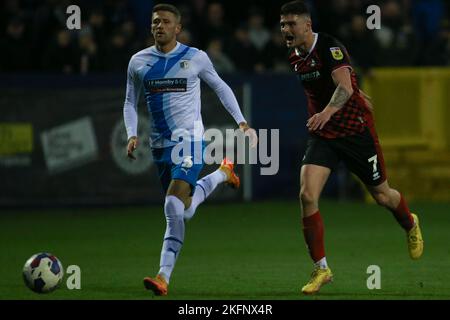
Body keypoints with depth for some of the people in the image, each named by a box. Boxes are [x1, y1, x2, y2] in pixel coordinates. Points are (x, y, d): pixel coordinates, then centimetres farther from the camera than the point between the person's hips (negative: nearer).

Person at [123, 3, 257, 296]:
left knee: (174, 208, -21)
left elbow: (220, 87, 12)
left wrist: (241, 121, 7)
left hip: (190, 142, -5)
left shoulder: (196, 58, -3)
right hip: (160, 145, 5)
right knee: (185, 210, 15)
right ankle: (222, 174, 45)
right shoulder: (139, 62, 4)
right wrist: (132, 135, -2)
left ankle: (164, 277, -22)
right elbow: (131, 102, 14)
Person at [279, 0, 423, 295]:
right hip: (322, 134, 5)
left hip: (356, 130, -5)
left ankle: (410, 225, 48)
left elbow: (345, 86, -37)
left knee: (382, 195, 12)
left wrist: (327, 112, -55)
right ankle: (321, 269, -7)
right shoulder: (295, 57, 2)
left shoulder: (330, 47, -21)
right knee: (307, 195, -16)